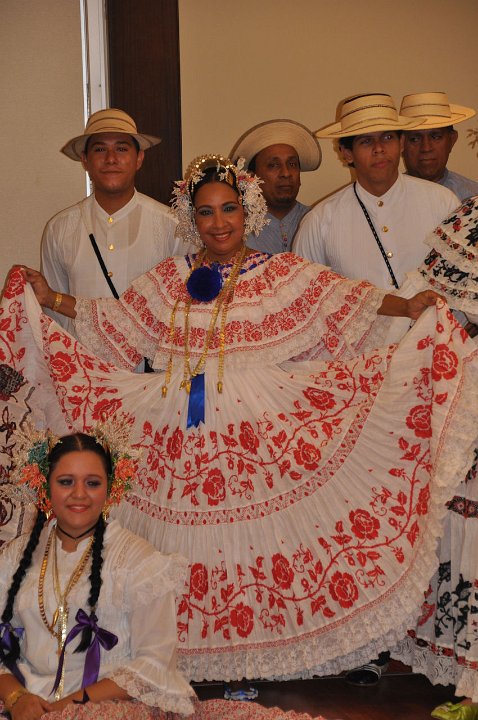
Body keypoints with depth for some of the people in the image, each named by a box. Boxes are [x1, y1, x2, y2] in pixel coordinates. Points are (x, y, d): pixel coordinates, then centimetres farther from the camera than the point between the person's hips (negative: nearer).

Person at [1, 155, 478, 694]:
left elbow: (347, 300, -4)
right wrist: (50, 300, 13)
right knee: (186, 545, 2)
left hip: (260, 434, -2)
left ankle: (260, 654, 9)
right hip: (179, 437, 3)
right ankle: (194, 655, 14)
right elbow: (115, 319, 19)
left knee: (257, 531, -5)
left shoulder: (283, 274, 5)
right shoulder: (171, 279, 14)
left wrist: (408, 306, -19)